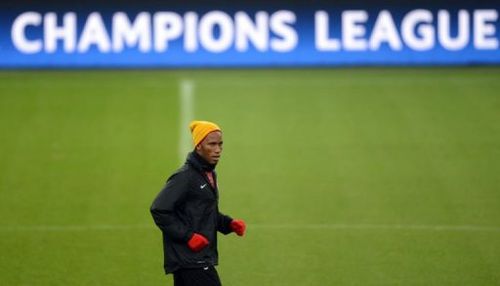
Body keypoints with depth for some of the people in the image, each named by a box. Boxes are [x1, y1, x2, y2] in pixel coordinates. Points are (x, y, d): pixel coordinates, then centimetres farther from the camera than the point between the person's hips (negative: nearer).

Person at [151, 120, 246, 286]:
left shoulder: (210, 175, 15)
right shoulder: (185, 177, -14)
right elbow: (159, 209, -19)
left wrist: (229, 224, 8)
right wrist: (188, 236, -20)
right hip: (190, 260, -9)